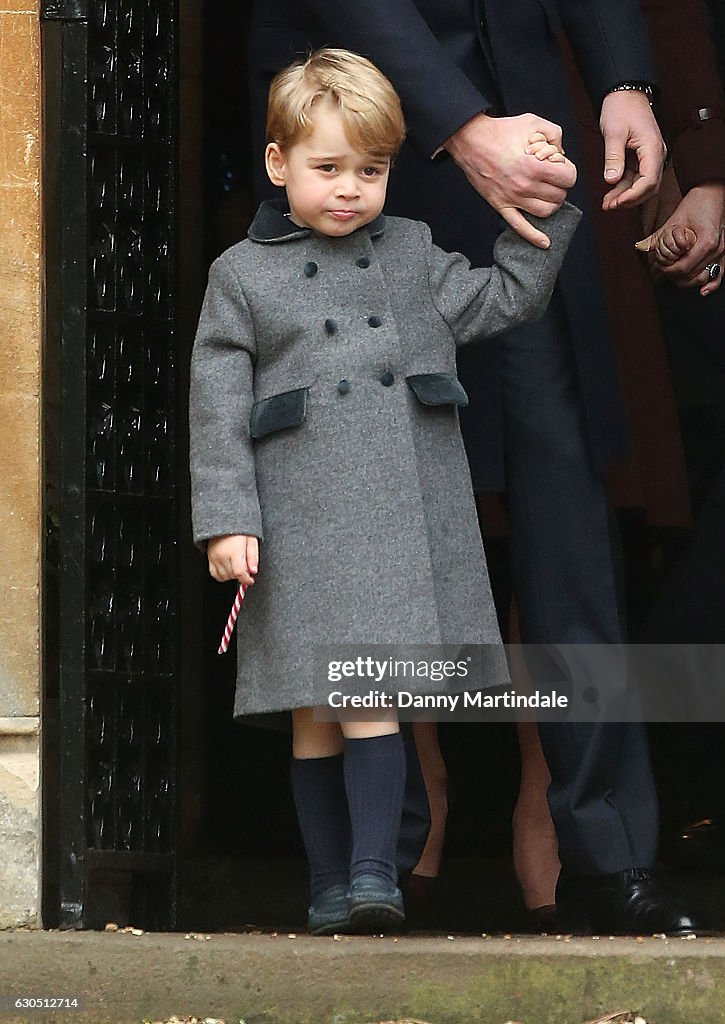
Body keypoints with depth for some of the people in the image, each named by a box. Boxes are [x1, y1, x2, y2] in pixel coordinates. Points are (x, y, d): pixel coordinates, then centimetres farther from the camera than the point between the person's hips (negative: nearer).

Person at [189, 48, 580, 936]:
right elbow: (216, 407, 4)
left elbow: (503, 301, 19)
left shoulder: (412, 254, 14)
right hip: (300, 521, -1)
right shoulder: (242, 275, 7)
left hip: (402, 516, 1)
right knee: (315, 712, 2)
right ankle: (328, 887, 10)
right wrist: (226, 521, -4)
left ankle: (374, 871, -11)